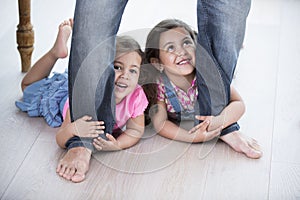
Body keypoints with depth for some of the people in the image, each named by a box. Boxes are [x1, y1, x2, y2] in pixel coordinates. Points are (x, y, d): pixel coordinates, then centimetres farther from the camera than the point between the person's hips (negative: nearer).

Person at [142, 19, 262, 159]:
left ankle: (228, 132, -4)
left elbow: (238, 104, -32)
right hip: (177, 122, 1)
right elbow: (160, 123, -30)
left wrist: (218, 122, -55)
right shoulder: (158, 84, -35)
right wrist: (191, 137, -47)